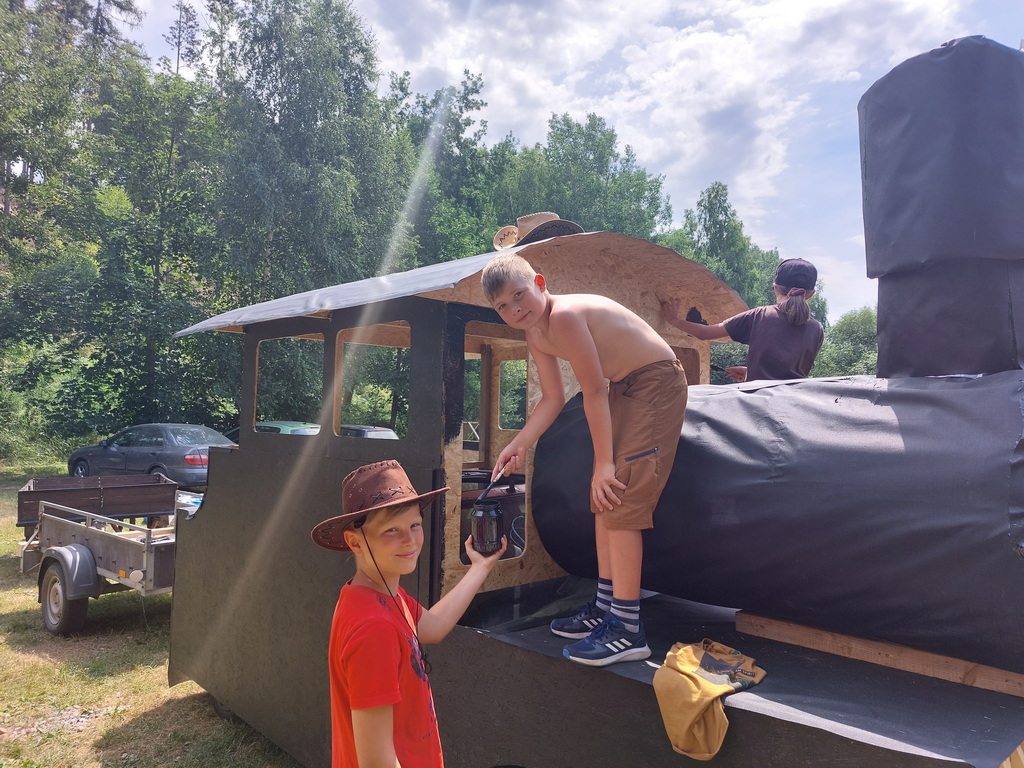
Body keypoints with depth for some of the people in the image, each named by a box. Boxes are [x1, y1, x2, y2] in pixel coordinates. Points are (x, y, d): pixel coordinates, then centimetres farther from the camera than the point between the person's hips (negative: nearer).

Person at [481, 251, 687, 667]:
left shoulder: (564, 315, -24)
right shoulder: (536, 336, 4)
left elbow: (593, 391, -23)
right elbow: (553, 399, 10)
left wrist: (604, 462, -19)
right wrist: (519, 444, -1)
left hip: (656, 383, -10)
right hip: (623, 387, 10)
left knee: (620, 497, -15)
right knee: (603, 498, 11)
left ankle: (627, 630, -10)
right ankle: (606, 606, 22)